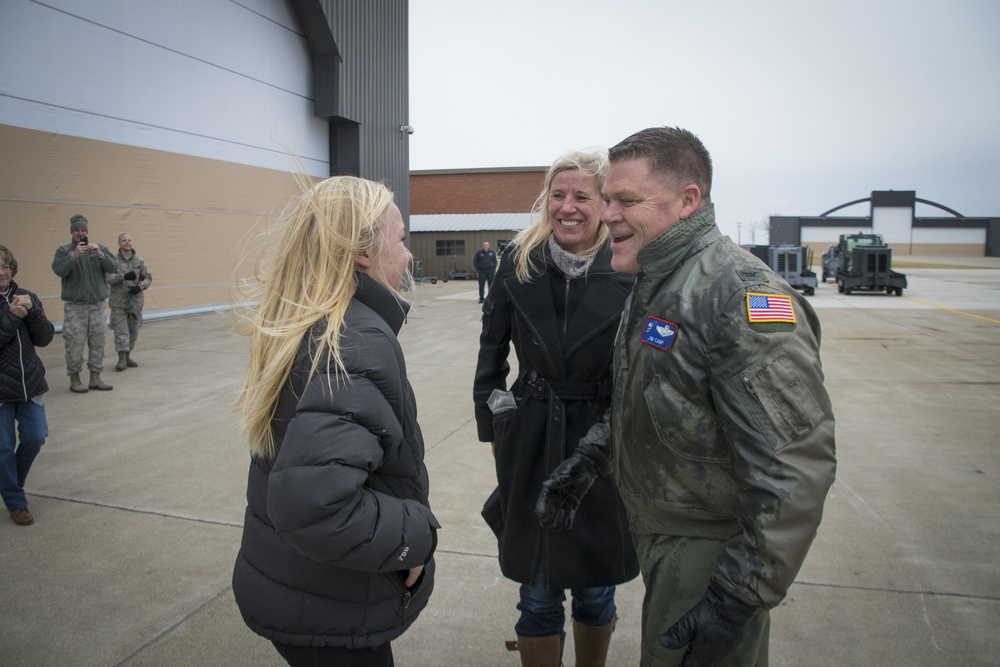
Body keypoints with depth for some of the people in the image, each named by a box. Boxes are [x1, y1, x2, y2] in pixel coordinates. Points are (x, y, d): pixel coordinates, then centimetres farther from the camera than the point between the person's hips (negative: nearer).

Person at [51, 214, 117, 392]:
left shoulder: (100, 248, 8)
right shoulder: (63, 250, 3)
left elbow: (113, 267, -5)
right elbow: (59, 270, -13)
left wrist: (100, 254, -21)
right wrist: (74, 255, -26)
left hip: (97, 304, 2)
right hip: (74, 306, -2)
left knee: (98, 343, 5)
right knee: (75, 344, -4)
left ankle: (95, 378, 13)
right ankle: (74, 379, 7)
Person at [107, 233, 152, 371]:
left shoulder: (139, 260, 6)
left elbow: (149, 277, 6)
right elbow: (108, 278, -12)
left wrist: (140, 287, -12)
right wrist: (124, 277, -26)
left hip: (135, 301, 3)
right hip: (119, 302, -3)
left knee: (133, 330, 9)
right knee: (121, 331, -7)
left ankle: (128, 356, 23)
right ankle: (122, 359, -5)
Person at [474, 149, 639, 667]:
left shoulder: (631, 271, -9)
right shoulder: (519, 263, -2)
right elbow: (492, 352, 7)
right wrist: (493, 423, 6)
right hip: (531, 444, 1)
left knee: (595, 590, 16)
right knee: (538, 595, 11)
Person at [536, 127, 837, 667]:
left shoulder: (740, 294, -24)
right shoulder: (654, 285, 8)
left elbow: (795, 465, -28)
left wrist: (740, 597, -25)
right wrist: (585, 461, 8)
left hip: (711, 554, -9)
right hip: (658, 534, 9)